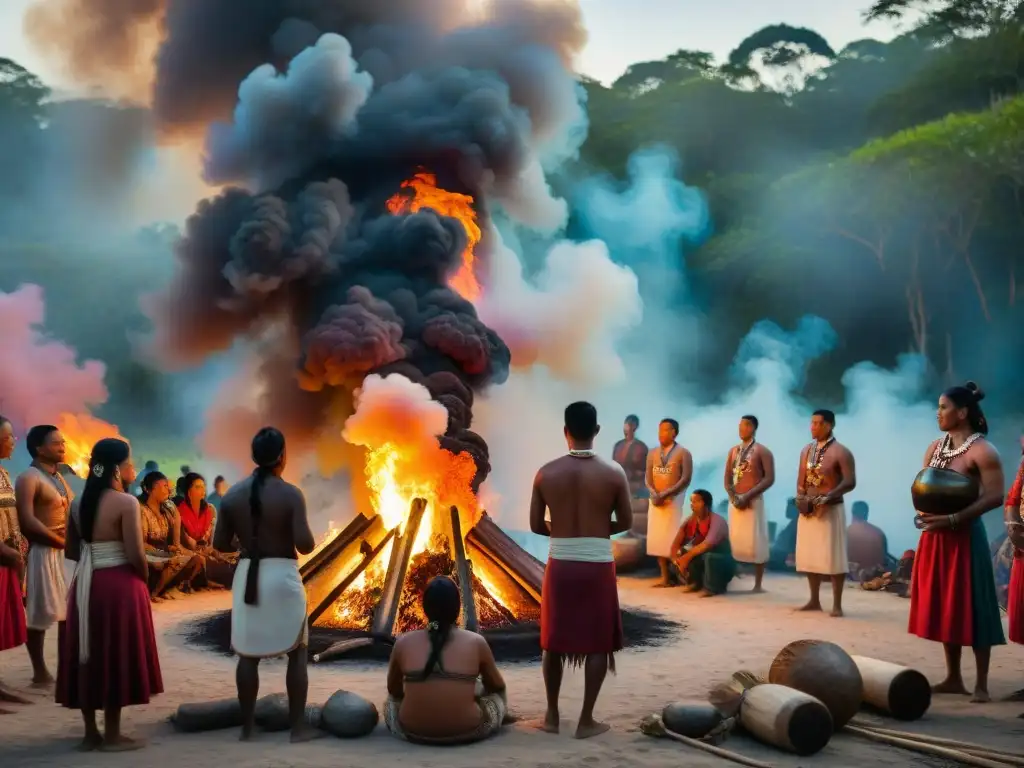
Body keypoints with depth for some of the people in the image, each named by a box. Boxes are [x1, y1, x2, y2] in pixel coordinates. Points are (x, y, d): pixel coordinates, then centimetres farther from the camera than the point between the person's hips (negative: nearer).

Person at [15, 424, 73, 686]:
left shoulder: (59, 477, 16)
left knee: (70, 610, 12)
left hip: (67, 550, 9)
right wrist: (60, 541, -16)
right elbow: (27, 521, -21)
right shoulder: (28, 478, -11)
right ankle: (40, 671, 6)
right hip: (43, 552, -9)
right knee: (40, 613, -1)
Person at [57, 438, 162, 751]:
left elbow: (72, 549, 11)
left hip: (86, 583, 7)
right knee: (115, 657, 2)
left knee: (89, 655, 12)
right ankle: (112, 735, 9)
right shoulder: (126, 502, -15)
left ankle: (91, 733, 20)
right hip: (120, 584, -7)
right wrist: (144, 577, 0)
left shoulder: (80, 502, 6)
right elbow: (135, 554, -17)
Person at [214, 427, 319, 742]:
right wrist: (309, 537, 5)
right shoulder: (290, 494, -12)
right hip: (282, 575, -4)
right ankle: (298, 726, 7)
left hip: (247, 575, 4)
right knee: (297, 651, 6)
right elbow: (305, 545, -18)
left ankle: (247, 727, 15)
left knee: (248, 653, 11)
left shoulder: (232, 494, 1)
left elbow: (220, 544, 4)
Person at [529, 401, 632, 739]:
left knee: (554, 641, 14)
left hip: (560, 564, 2)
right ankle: (586, 720, 12)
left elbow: (536, 526, 1)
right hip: (598, 565, -1)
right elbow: (625, 523, 2)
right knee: (598, 644, 9)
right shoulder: (614, 473, -7)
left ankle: (552, 715, 23)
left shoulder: (546, 473, -4)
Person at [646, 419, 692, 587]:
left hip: (673, 500, -5)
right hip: (655, 500, 5)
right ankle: (665, 577, 8)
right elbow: (648, 478, 8)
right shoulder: (652, 453, 11)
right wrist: (654, 494, -12)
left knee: (673, 539, -8)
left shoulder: (683, 453, -3)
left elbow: (686, 479, -10)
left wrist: (665, 494, -16)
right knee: (657, 539, 3)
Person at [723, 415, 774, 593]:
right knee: (735, 541, 6)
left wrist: (748, 496, -16)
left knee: (755, 542, -4)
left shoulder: (762, 451, -3)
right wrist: (733, 497, -5)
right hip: (735, 501, 6)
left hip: (753, 501, -5)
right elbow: (727, 478, 13)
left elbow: (769, 478, -11)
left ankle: (758, 584, -1)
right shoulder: (733, 451, 14)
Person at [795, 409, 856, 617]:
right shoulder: (806, 451, 12)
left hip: (831, 509, -7)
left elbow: (850, 482, -15)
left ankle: (837, 604, 1)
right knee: (809, 555, 10)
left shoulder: (840, 452, -9)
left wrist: (827, 497, -23)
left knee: (833, 557, -5)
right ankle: (814, 600, 20)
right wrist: (801, 498, -3)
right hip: (808, 509, 7)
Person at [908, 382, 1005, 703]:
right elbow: (922, 487, 16)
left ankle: (981, 684, 5)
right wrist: (922, 511, -5)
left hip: (964, 536, -7)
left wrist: (953, 519, -23)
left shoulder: (982, 451, -11)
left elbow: (995, 496, -18)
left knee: (970, 608, -3)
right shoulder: (935, 448, 11)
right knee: (943, 607, 11)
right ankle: (953, 678, 20)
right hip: (935, 536, 7)